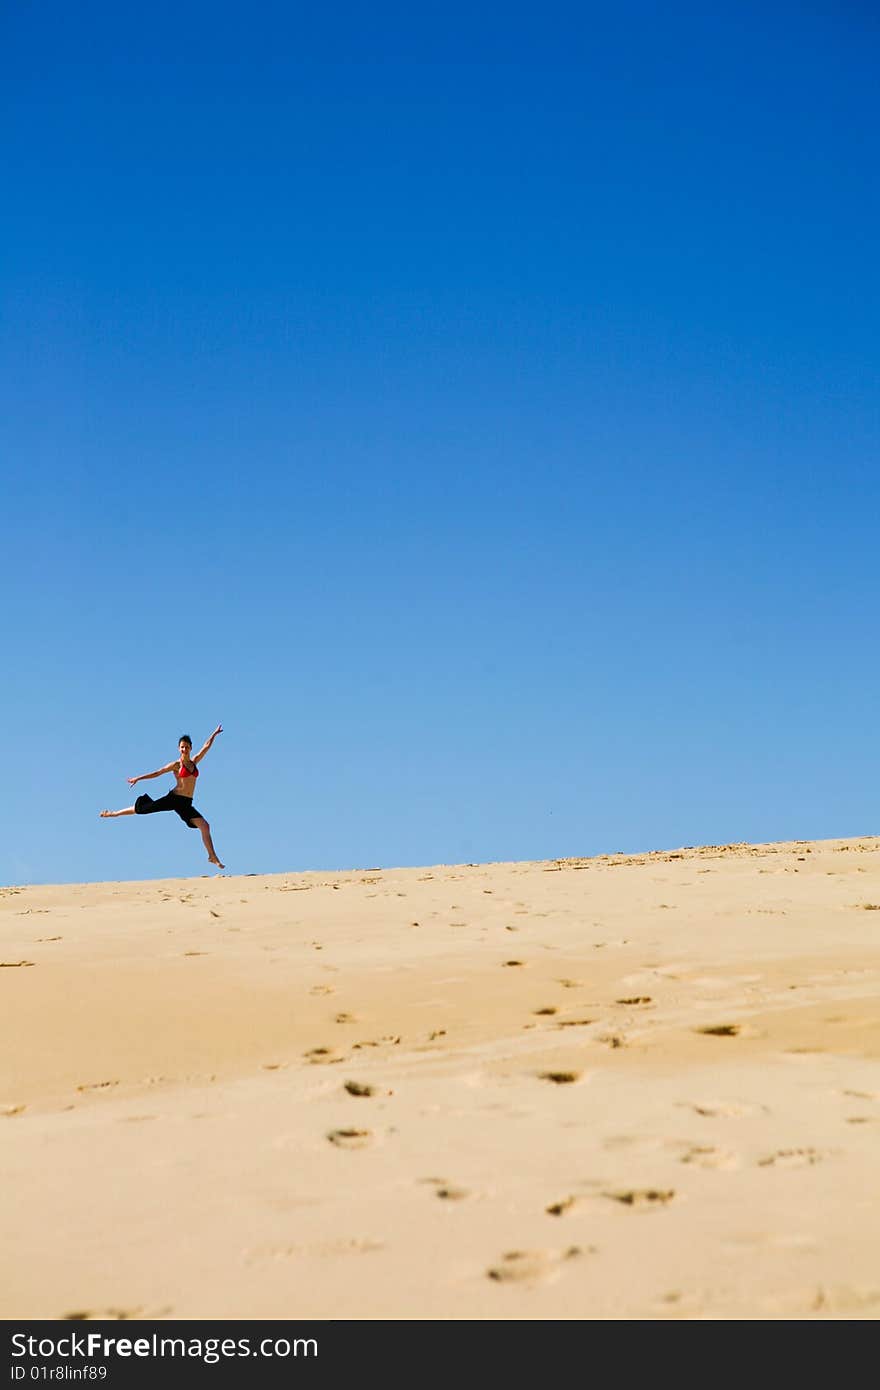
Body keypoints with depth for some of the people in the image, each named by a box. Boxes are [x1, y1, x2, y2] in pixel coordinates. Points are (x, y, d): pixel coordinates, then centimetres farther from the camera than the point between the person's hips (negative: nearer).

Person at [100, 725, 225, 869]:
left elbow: (206, 746, 17)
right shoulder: (176, 765, -1)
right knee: (142, 809, -4)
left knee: (205, 827, -4)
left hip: (186, 804, 4)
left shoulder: (194, 762, 12)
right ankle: (113, 814, 13)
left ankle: (213, 856, 2)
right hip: (174, 798, -4)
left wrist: (214, 734, 17)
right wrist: (138, 778, 0)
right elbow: (157, 773, 1)